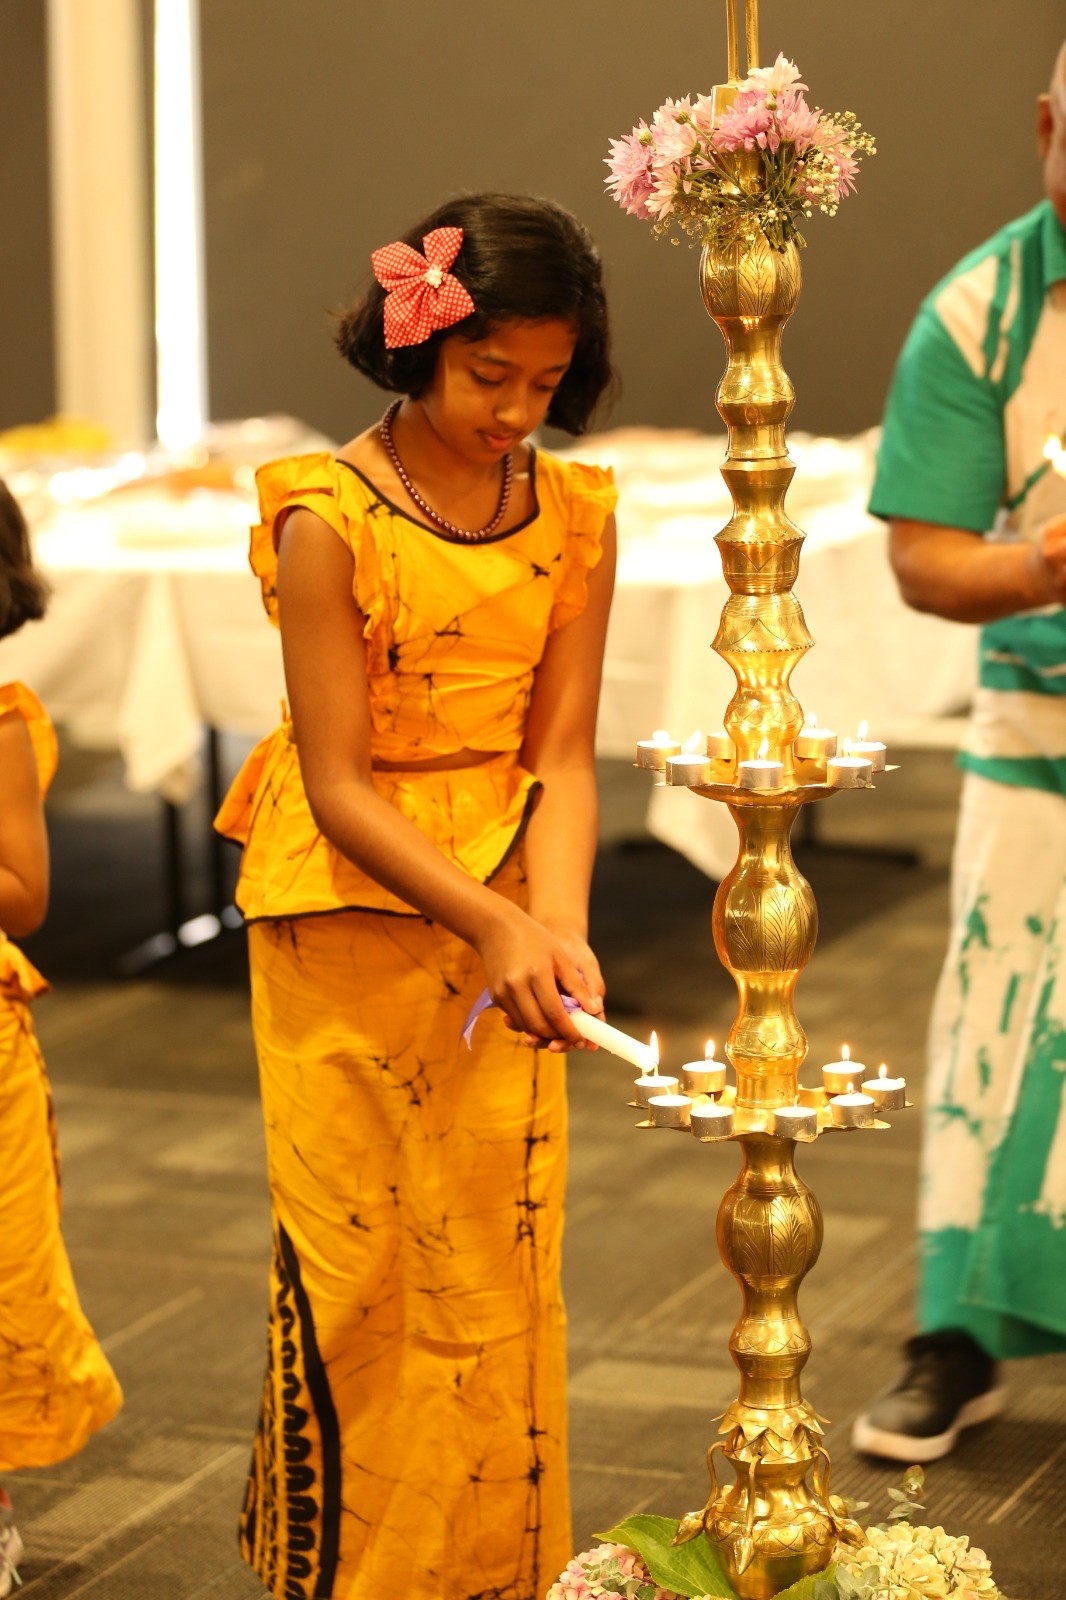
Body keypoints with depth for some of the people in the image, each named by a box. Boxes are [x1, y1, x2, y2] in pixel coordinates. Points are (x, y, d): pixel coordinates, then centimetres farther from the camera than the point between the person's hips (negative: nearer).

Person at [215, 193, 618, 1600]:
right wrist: (493, 922, -26)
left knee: (499, 1257, 7)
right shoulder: (329, 520, -14)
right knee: (353, 1262, 2)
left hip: (502, 917, 4)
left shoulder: (573, 519, -1)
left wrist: (555, 926, -21)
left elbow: (559, 756, -4)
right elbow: (339, 789, -16)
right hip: (347, 918, -3)